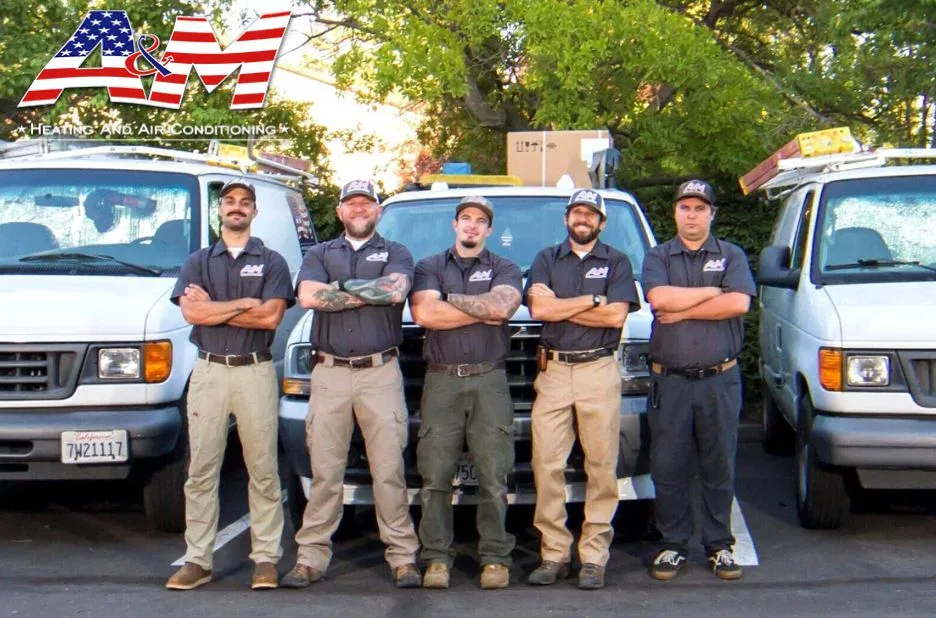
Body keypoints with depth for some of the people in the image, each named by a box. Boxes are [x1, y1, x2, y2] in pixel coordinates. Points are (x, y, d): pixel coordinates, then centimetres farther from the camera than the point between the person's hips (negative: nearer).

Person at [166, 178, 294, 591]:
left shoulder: (272, 262, 8)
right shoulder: (198, 262, 13)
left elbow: (271, 317, -8)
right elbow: (190, 312, -4)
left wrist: (213, 307, -5)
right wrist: (245, 304, -8)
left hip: (256, 372, -1)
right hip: (209, 371, 2)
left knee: (263, 470, 1)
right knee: (201, 471, 2)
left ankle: (266, 558, 7)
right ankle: (197, 560, 8)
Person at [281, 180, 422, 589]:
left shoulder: (395, 254, 13)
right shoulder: (319, 254, 17)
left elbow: (396, 290, -11)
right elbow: (308, 297, -5)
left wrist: (339, 289, -5)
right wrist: (367, 294, -5)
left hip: (381, 373, -1)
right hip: (329, 372, 1)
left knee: (389, 470, -2)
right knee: (324, 471, 2)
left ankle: (403, 557, 4)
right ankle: (311, 556, 8)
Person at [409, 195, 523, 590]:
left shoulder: (504, 269, 13)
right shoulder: (429, 267, 15)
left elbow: (502, 305, -9)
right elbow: (424, 313, -4)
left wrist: (451, 299, -1)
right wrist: (484, 313, -2)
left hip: (489, 382, -1)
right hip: (441, 380, 1)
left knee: (493, 478, -2)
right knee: (435, 477, -1)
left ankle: (495, 558, 5)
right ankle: (437, 558, 6)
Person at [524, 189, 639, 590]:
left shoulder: (617, 262, 11)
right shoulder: (546, 260, 14)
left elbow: (616, 316, -5)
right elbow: (538, 309, -3)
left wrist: (559, 306, -4)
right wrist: (593, 300, -4)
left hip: (599, 372, -1)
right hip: (553, 372, 1)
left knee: (601, 466, -1)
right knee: (547, 465, -3)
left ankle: (594, 556, 5)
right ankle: (554, 553, 5)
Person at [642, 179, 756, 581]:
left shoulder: (732, 256, 10)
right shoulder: (658, 257, 10)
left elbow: (739, 303, -9)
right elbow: (659, 298, -11)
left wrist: (682, 310, -8)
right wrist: (711, 292, -5)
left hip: (719, 380, 0)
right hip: (670, 380, 0)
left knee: (720, 467, 5)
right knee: (668, 468, 3)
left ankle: (719, 545, 17)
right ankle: (673, 545, 15)